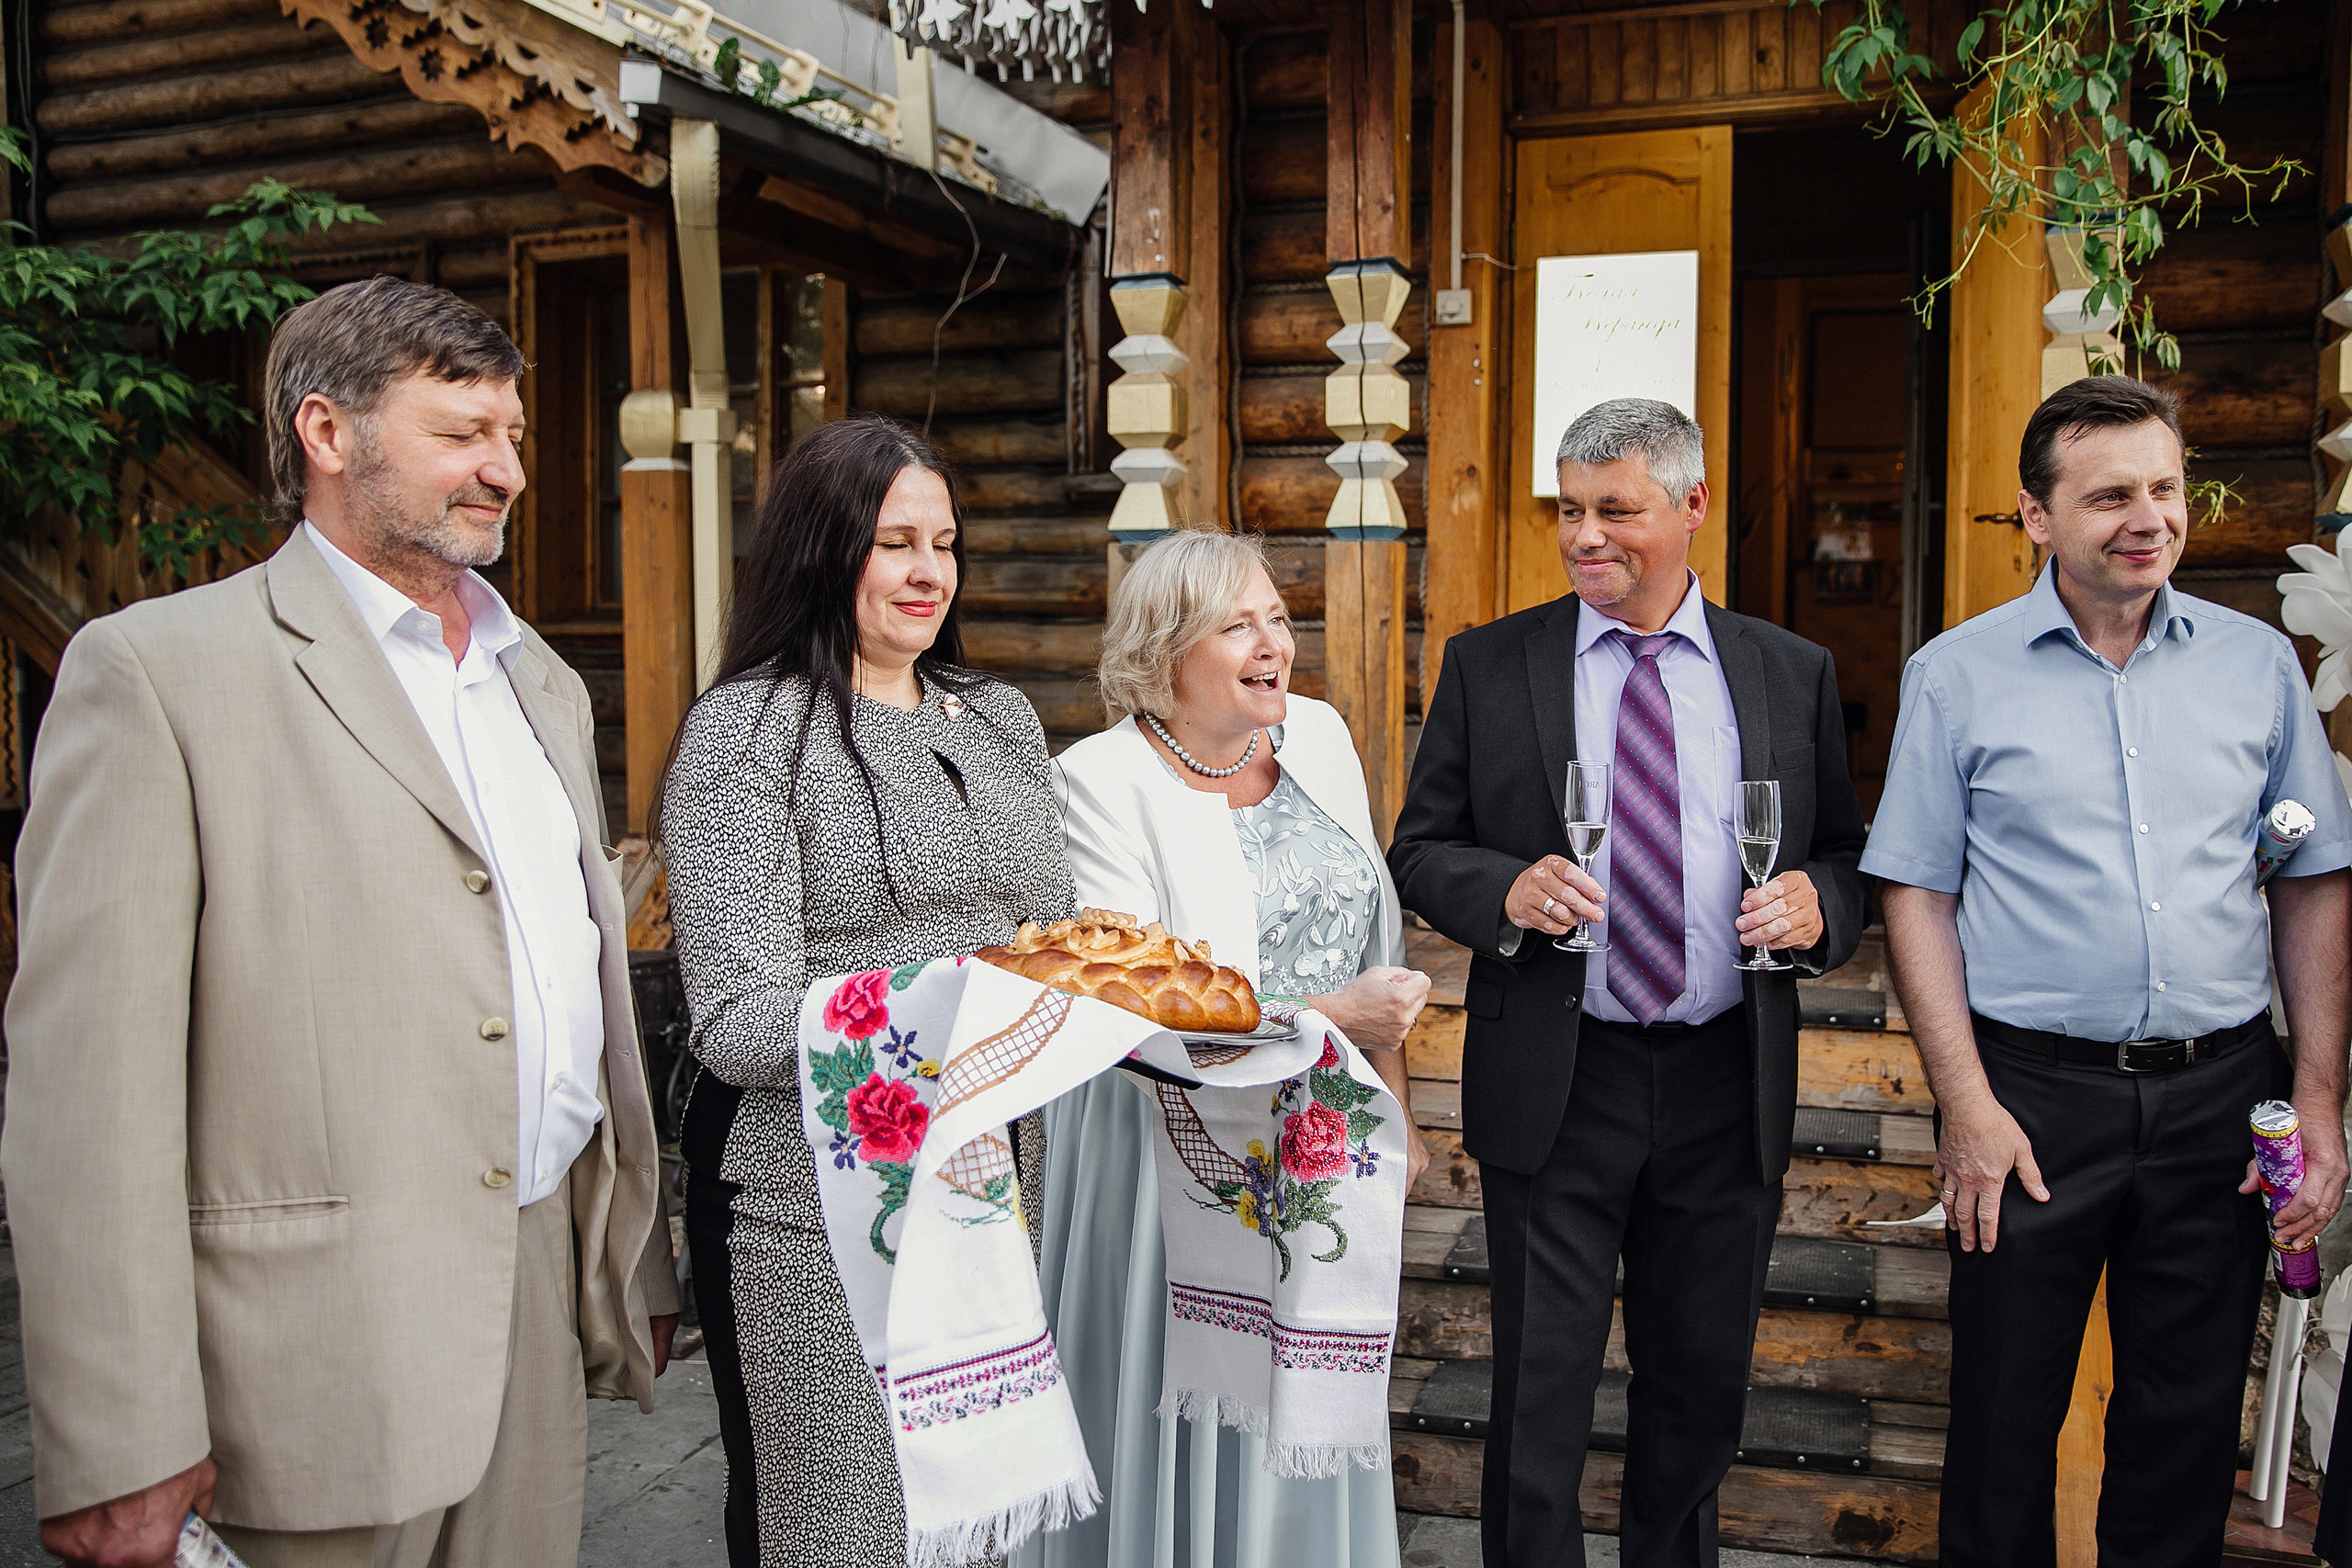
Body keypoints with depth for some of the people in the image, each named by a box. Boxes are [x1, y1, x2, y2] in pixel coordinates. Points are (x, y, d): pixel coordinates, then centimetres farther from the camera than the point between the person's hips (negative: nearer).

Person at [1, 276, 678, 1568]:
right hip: (319, 1357, -6)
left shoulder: (544, 682, 14)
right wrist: (119, 1455, -15)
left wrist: (635, 1264, 17)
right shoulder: (155, 668, -8)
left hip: (542, 1316, 6)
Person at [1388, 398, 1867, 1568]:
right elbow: (1420, 854, 1)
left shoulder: (1793, 674, 5)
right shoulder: (1489, 665, 0)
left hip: (1728, 1082, 2)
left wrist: (1817, 902, -13)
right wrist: (1505, 890, -19)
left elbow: (1847, 859, 9)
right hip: (1553, 1083, -2)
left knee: (1703, 1380, 18)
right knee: (1541, 1387, 6)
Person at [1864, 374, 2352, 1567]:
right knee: (2005, 1422, 9)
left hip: (2221, 1094, 3)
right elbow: (1918, 894, -3)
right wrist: (1966, 1103, -10)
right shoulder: (1957, 676, -2)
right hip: (2034, 1091, -2)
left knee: (2190, 1422, 14)